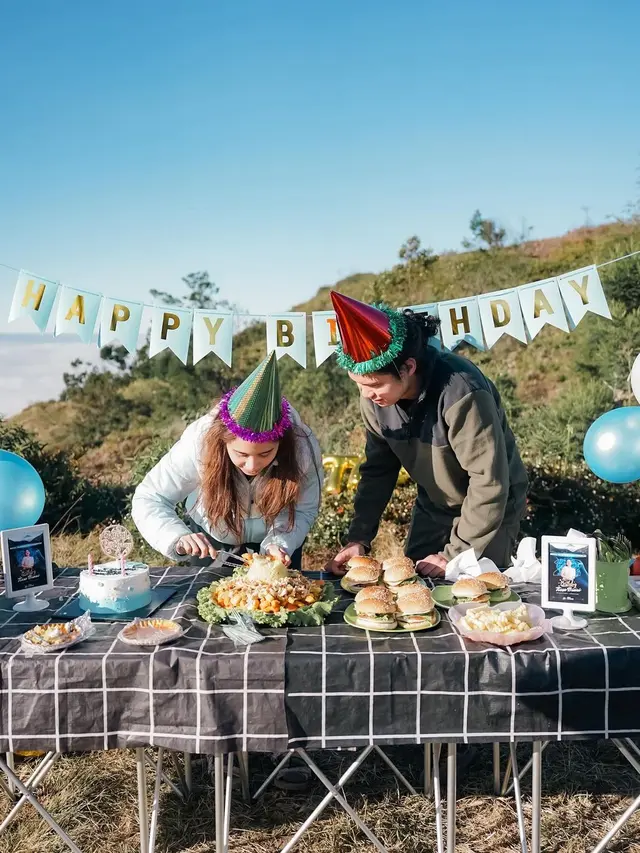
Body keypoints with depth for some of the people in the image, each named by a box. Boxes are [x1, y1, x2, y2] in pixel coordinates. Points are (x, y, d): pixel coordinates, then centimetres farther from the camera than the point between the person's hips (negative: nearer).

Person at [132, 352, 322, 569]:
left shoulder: (302, 446, -33)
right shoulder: (200, 441, -35)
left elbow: (303, 510, -19)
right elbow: (149, 498, -27)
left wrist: (278, 544, -37)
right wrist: (178, 538, -44)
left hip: (272, 541, 0)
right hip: (210, 541, 0)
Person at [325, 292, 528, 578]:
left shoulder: (460, 392, -35)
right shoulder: (374, 397, -16)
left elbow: (489, 483, -29)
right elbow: (378, 469, -3)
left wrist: (455, 554, -23)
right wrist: (358, 538, -10)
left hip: (489, 509, -5)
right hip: (432, 507, 6)